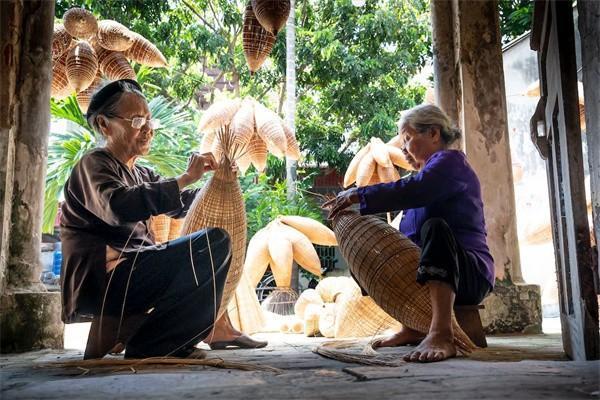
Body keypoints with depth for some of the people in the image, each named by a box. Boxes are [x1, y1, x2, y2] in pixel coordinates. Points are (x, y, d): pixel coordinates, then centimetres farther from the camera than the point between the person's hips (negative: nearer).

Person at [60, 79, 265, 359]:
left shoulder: (140, 174, 18)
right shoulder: (93, 165, -8)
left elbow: (180, 206, 16)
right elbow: (118, 207, -28)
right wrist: (186, 178, -26)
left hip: (131, 271, 10)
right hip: (100, 280, -10)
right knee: (215, 243, -22)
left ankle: (212, 326, 12)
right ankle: (148, 347, -17)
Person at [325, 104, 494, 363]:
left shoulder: (450, 160, -3)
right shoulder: (428, 176, 23)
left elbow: (413, 191, -27)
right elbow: (406, 237, 10)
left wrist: (358, 195, -23)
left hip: (469, 273, -9)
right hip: (424, 275, 9)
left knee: (436, 227, -35)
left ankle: (441, 334, -50)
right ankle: (412, 327, -3)